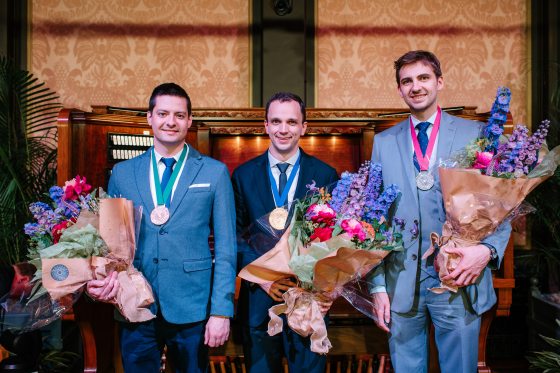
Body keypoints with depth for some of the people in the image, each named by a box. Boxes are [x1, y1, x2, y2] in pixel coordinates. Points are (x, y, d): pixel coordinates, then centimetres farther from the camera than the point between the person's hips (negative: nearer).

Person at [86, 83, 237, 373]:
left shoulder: (215, 172, -1)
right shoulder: (122, 173, 5)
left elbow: (226, 247, -3)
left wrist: (221, 311, -8)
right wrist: (102, 279, -9)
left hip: (192, 308, -1)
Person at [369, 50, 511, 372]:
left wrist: (488, 250, -17)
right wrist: (378, 284, 1)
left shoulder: (475, 134, 3)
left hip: (460, 279, -1)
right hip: (401, 283, 2)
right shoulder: (384, 142, 7)